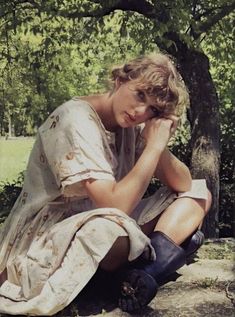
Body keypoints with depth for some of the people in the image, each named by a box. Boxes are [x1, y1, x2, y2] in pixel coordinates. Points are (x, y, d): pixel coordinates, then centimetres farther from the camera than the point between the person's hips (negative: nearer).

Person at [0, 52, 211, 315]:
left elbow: (184, 185, 0)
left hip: (107, 231, 8)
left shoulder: (134, 125, 1)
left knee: (199, 193, 1)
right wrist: (154, 146, -24)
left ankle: (145, 273, -19)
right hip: (48, 241, -8)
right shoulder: (75, 121, -22)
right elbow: (116, 206, -31)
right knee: (111, 227, -43)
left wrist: (159, 145, -17)